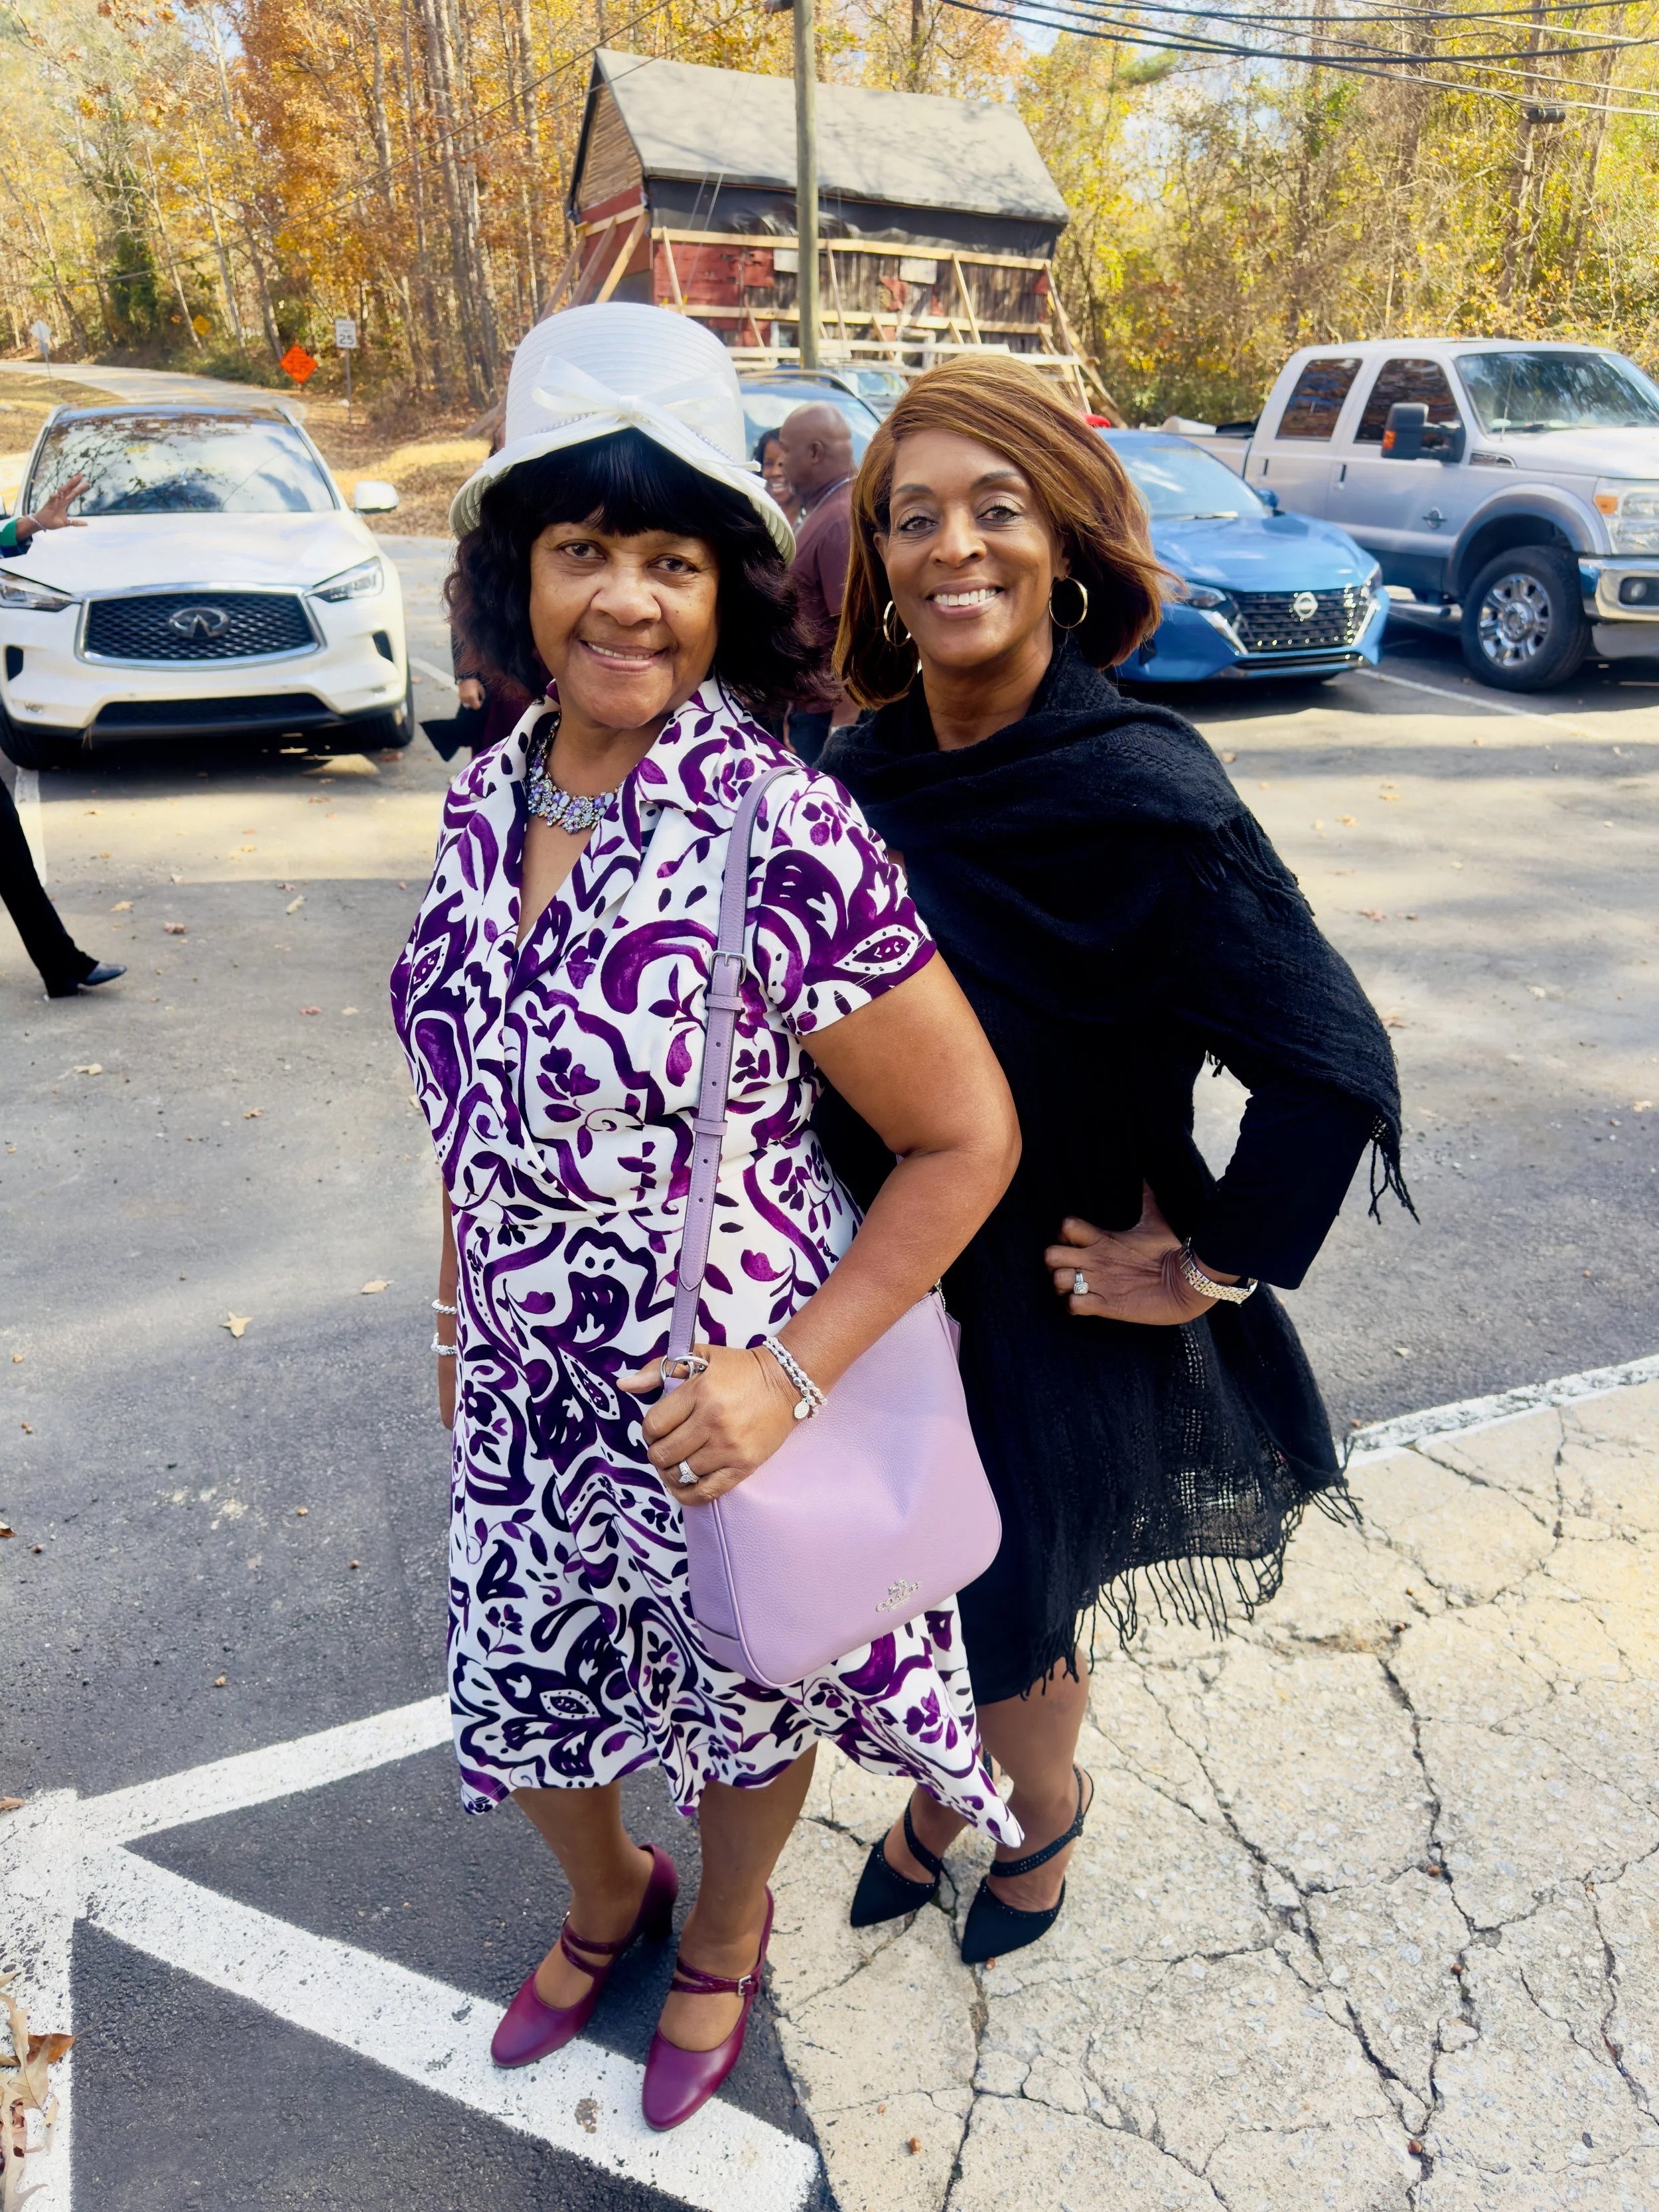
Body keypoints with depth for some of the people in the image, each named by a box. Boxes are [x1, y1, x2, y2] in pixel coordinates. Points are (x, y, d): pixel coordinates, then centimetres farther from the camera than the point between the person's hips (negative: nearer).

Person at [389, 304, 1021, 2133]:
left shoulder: (781, 836, -24)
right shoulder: (487, 800, -4)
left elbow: (966, 1137, -19)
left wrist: (793, 1369, -21)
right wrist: (460, 1319, 13)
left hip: (720, 1404, -5)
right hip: (527, 1390, 6)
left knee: (738, 1709, 22)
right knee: (519, 1692, 24)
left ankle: (722, 1939, 58)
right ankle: (605, 1901, 60)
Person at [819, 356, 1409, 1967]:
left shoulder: (1140, 796, -24)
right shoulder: (861, 775, -5)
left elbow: (1335, 1064, -22)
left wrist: (1219, 1269, -14)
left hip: (1054, 1310, -5)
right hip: (885, 1286, 5)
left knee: (1007, 1611, 16)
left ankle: (1043, 1818, 51)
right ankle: (944, 1792, 55)